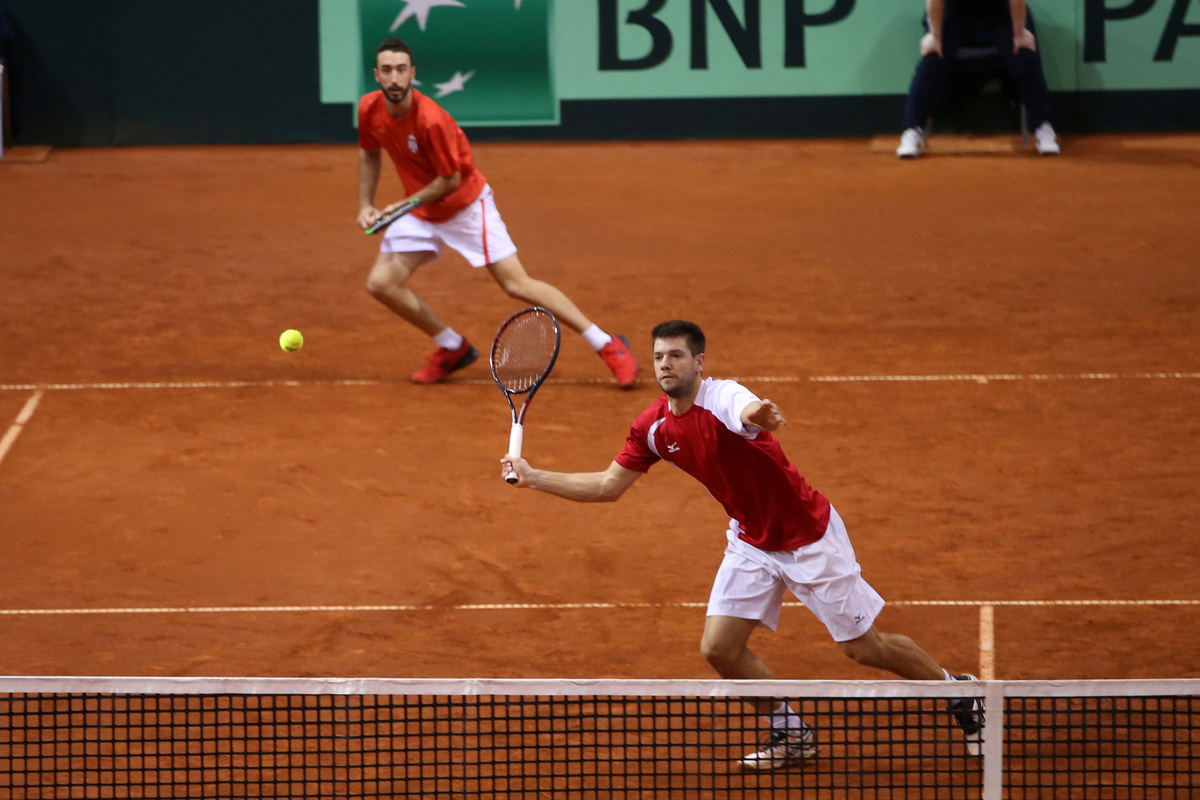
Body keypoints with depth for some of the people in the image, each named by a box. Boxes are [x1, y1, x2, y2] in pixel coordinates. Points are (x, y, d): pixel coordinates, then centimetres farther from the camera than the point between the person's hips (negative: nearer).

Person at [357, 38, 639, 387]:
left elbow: (451, 180, -21)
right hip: (420, 213, 7)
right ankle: (453, 348, 14)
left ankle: (608, 346, -6)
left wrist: (402, 205, -13)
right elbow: (370, 153, 12)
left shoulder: (430, 120, -31)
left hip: (466, 205, -7)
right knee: (381, 283, -5)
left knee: (517, 285, -12)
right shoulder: (369, 109, -10)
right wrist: (366, 204, 5)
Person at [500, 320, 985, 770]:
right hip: (751, 543, 6)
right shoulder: (653, 428, -6)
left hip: (809, 537, -6)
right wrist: (534, 478, 2)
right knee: (719, 648, -6)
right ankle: (791, 734, 16)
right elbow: (609, 486, 8)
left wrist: (761, 417, -77)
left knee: (864, 647, 0)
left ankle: (957, 692, 25)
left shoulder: (724, 398, -27)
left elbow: (750, 413, -53)